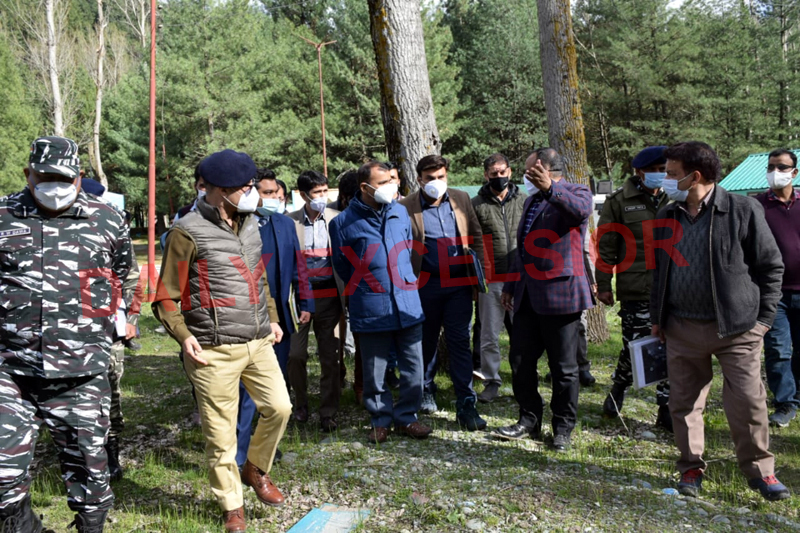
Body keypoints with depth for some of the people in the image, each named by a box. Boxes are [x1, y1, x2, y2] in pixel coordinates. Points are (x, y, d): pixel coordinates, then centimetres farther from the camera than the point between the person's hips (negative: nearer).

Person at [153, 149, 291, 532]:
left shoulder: (250, 224, 11)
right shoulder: (188, 233, -11)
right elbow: (166, 298, -8)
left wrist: (272, 318, 17)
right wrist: (183, 335, -22)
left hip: (259, 343, 6)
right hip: (214, 350, -6)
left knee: (279, 407, 4)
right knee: (221, 432, 5)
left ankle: (256, 469, 32)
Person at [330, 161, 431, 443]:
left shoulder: (400, 212, 7)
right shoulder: (343, 222, -5)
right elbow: (342, 266, 6)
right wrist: (365, 286, 10)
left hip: (408, 305, 3)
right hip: (371, 311, -3)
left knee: (413, 367, 7)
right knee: (374, 371, 7)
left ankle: (406, 416, 24)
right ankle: (381, 420, 25)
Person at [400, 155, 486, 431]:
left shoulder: (462, 199, 6)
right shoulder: (406, 207, -5)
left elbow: (476, 236, 12)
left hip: (459, 284, 2)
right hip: (426, 285, -1)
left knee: (460, 342, 0)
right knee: (427, 341, 14)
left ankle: (466, 405, 5)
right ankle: (426, 391, 36)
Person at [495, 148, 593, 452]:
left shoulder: (577, 193, -3)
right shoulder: (532, 200, 21)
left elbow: (580, 209, -29)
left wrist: (550, 187, -45)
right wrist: (510, 286, 24)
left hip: (561, 294, -7)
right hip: (528, 297, 7)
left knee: (564, 368, 4)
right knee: (520, 361, 9)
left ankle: (563, 428, 19)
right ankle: (530, 420, 24)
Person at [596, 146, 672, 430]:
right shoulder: (619, 201, 1)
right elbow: (606, 247, 0)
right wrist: (603, 284, -4)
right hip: (635, 289, -3)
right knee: (634, 345, 1)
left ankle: (667, 409, 19)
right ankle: (618, 388, 30)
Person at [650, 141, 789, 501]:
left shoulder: (743, 210, -6)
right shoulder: (667, 216, 8)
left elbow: (771, 266, 0)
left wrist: (763, 316, -3)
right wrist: (657, 317, 13)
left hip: (737, 328, -4)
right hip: (682, 328, 4)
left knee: (748, 401, 0)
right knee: (684, 402, 8)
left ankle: (759, 470, 20)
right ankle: (691, 467, 25)